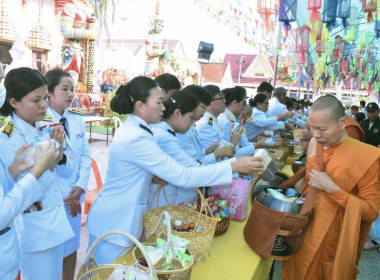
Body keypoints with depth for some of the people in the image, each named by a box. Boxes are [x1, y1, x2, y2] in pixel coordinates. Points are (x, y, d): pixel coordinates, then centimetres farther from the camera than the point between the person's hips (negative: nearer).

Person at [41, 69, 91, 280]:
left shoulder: (77, 120, 7)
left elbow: (86, 156, 5)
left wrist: (80, 187, -8)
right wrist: (63, 194, -14)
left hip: (75, 195, 5)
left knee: (72, 246, 17)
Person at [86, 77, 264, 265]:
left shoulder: (130, 128, 4)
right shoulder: (136, 139, -26)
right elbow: (183, 177, -28)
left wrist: (158, 177, -3)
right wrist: (234, 167, -25)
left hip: (123, 217, 9)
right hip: (115, 223, -9)